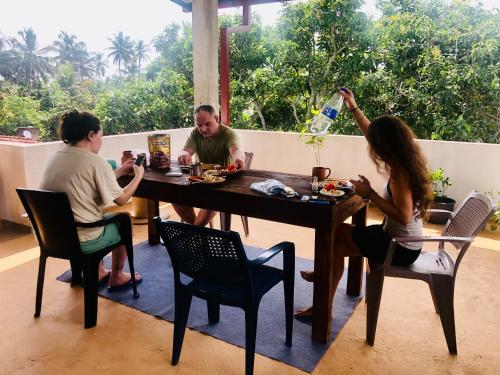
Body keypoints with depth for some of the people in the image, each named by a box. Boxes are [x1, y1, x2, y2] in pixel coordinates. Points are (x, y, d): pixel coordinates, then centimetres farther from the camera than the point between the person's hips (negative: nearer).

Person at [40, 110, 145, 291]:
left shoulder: (54, 158, 6)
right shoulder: (95, 161, -16)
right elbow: (121, 199, -9)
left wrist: (119, 172, 20)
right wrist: (139, 175, 6)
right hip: (82, 241, -7)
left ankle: (99, 272, 39)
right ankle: (116, 277, 32)